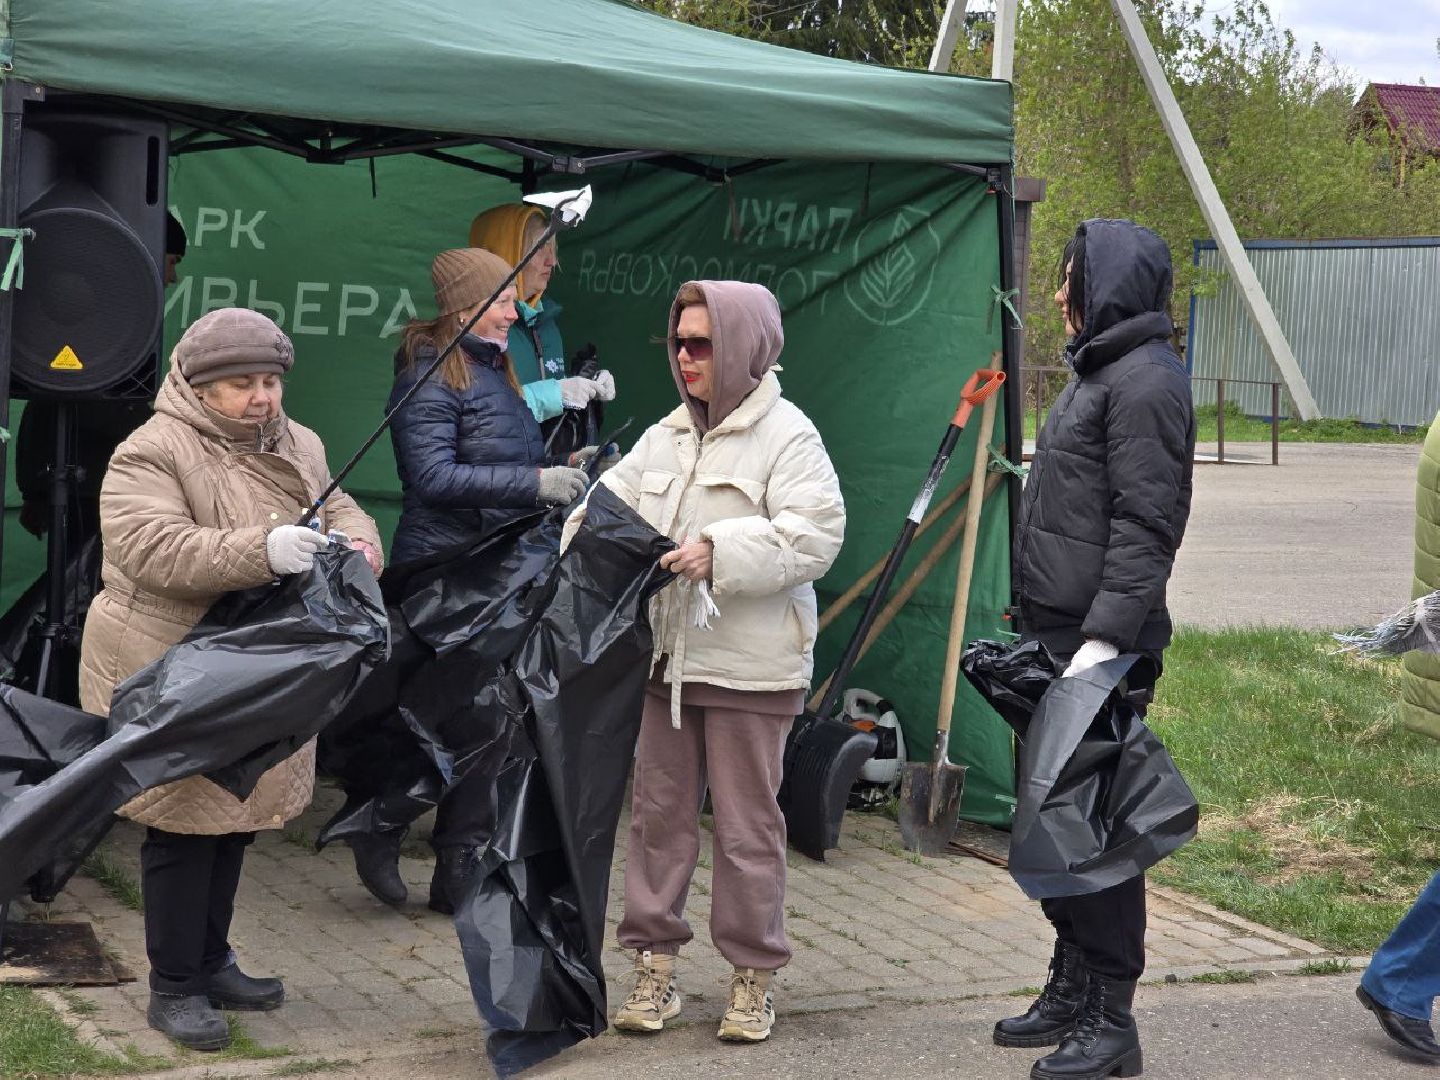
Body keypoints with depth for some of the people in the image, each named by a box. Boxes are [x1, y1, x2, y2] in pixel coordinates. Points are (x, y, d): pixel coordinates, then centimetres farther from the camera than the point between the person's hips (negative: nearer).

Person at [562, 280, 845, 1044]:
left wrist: (721, 552, -27)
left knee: (747, 824, 3)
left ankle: (754, 978, 15)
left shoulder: (785, 434, -9)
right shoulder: (666, 436, 12)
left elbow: (816, 535, -19)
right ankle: (655, 965, 20)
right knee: (659, 810, 10)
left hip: (750, 667, -6)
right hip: (667, 657, 6)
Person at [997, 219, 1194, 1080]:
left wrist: (1105, 639, -25)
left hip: (1104, 649, -10)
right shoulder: (1099, 374, 19)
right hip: (1058, 638, 10)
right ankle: (1074, 987, 28)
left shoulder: (1146, 381, -13)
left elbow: (1145, 526, -20)